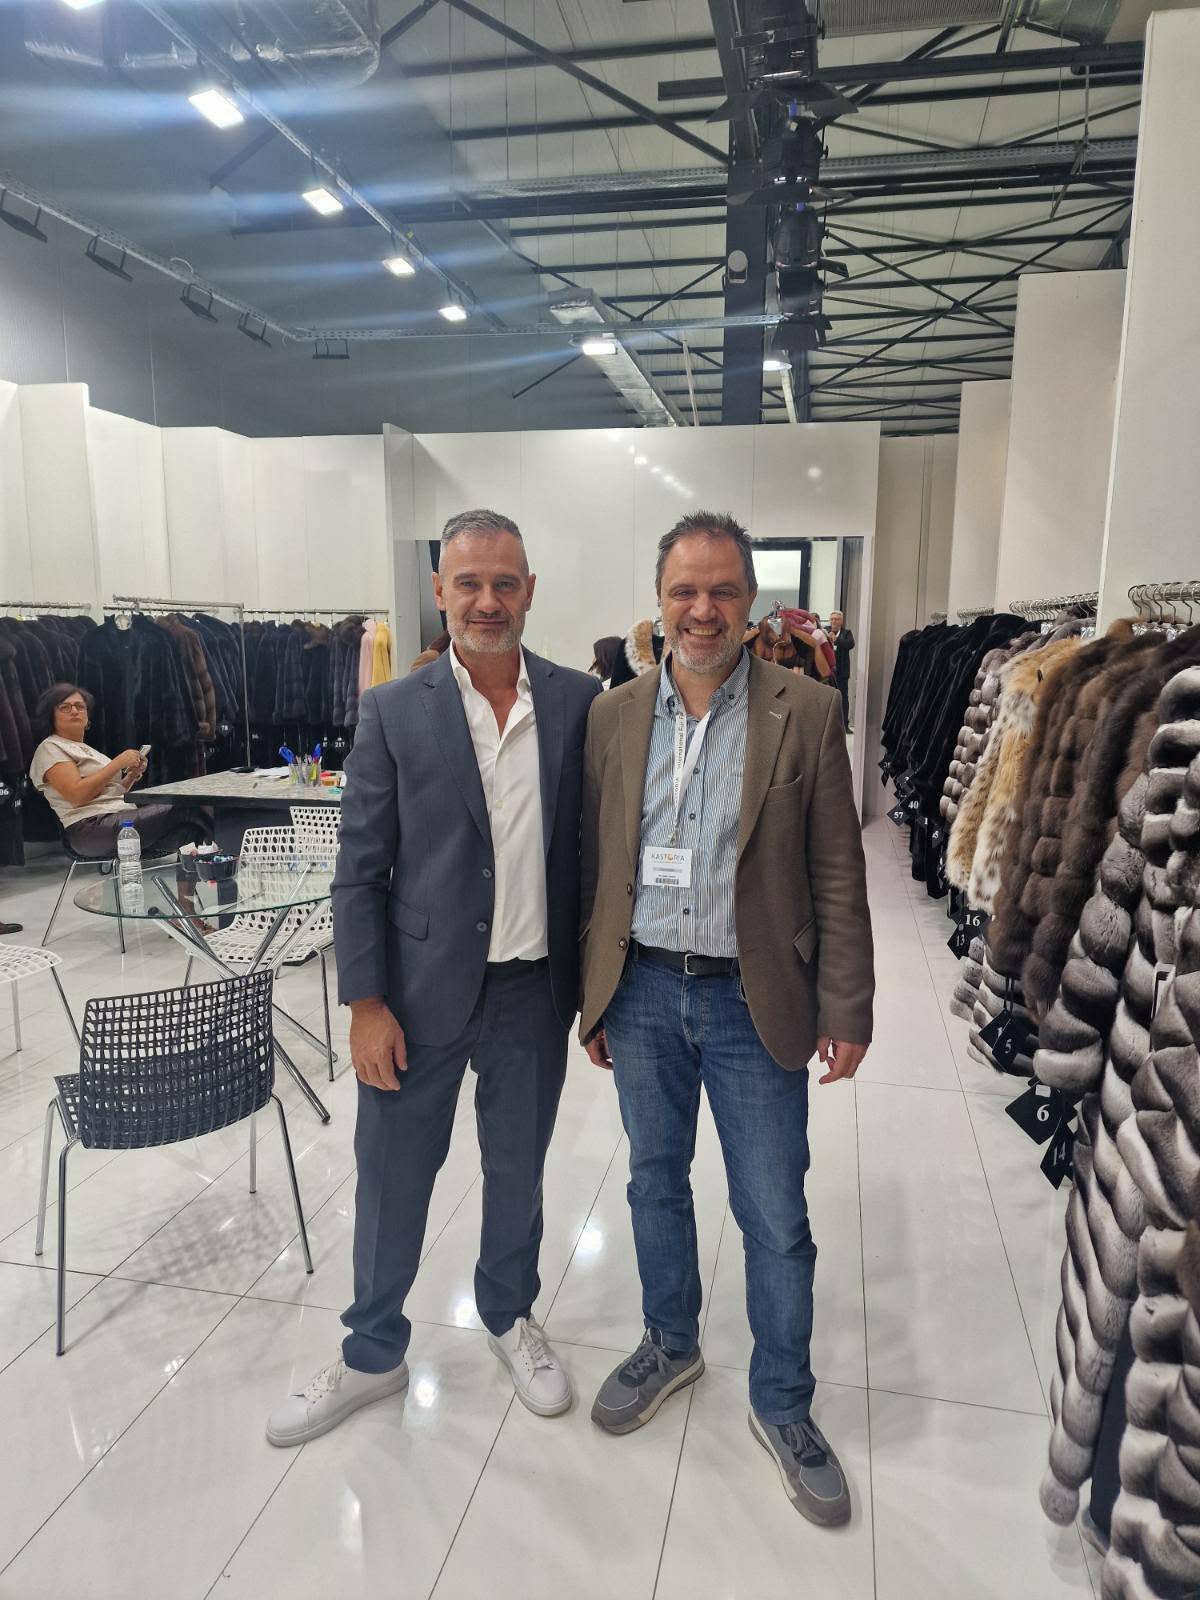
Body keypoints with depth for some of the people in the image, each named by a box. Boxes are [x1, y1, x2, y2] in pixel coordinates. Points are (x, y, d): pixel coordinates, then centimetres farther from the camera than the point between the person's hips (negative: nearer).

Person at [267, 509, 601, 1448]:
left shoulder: (579, 701, -2)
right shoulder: (394, 712, -6)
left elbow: (596, 842, 2)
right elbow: (359, 869, -4)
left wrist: (597, 981, 2)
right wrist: (367, 1004, -7)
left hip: (536, 991, 1)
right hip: (422, 990, -1)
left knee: (518, 1171, 19)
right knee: (392, 1178, 14)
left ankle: (510, 1316, 46)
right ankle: (373, 1354, 39)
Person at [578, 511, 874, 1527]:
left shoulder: (807, 713, -7)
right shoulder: (614, 715, 1)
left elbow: (837, 873, -4)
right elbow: (594, 865, 6)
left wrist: (846, 1008, -5)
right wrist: (590, 995, 8)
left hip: (754, 1001, -2)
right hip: (642, 992, 3)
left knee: (776, 1217, 9)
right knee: (656, 1181, 20)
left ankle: (782, 1403, 34)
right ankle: (671, 1346, 45)